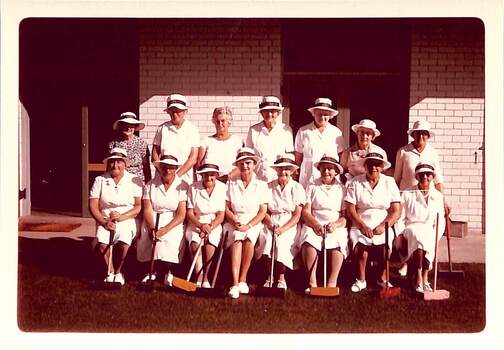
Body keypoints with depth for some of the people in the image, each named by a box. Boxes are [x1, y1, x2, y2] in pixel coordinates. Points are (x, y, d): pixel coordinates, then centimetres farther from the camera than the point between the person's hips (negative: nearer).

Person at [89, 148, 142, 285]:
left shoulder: (135, 181, 3)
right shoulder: (100, 180, 7)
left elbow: (139, 206, -3)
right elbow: (93, 205, 1)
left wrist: (121, 217, -18)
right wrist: (104, 222, -15)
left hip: (127, 219, -2)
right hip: (105, 220, 2)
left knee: (123, 242, -32)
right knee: (102, 243, -29)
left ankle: (118, 272, -5)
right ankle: (110, 272, -3)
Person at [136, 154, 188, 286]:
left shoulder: (182, 186, -2)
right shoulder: (150, 185, 4)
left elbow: (181, 214, -9)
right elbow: (147, 210, -4)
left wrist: (165, 229, -23)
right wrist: (152, 228, -22)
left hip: (173, 222, -2)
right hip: (152, 221, 2)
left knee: (169, 242, -29)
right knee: (145, 240, -26)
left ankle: (167, 271, -1)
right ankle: (152, 270, 1)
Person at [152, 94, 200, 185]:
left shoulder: (192, 130, 5)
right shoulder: (162, 129, 8)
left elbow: (193, 158, -1)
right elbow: (154, 157, 7)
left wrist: (177, 174, -11)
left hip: (184, 178, -1)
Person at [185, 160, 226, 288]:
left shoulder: (222, 188, -3)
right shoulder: (194, 188, -4)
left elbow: (221, 216, -4)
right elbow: (190, 213, -4)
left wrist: (210, 227, -20)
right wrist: (201, 225, -20)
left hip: (214, 225, 0)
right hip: (196, 224, 0)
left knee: (210, 245, -26)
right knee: (195, 243, -28)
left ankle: (205, 278, -5)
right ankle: (199, 278, -22)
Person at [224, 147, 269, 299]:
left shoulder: (261, 185, 7)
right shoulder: (231, 184, 11)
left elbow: (263, 211, 0)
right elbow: (227, 208, 7)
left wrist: (248, 225, -14)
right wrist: (235, 222, -12)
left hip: (254, 224, 0)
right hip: (234, 223, 0)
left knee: (248, 240, -33)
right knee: (237, 240, -32)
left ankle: (242, 279, -21)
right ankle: (235, 283, -41)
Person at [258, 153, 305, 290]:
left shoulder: (297, 188, 3)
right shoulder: (269, 187, 9)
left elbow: (297, 215, -3)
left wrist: (283, 228, -16)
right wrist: (269, 223, -13)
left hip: (289, 225, -2)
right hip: (272, 223, 2)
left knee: (281, 242, -31)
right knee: (267, 241, -30)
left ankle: (281, 277, -11)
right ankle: (270, 276, -12)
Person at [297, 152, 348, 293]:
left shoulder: (342, 189, 15)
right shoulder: (312, 187, 16)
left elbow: (346, 215, 6)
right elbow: (306, 211, 5)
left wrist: (336, 224, -15)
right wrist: (316, 225, -14)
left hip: (336, 227, 0)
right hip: (314, 225, 0)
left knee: (338, 241, -35)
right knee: (309, 240, -33)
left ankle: (332, 282, -31)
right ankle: (311, 283, -30)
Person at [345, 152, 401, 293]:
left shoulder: (389, 182, 7)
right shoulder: (355, 183, 5)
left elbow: (396, 210, 0)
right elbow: (350, 209, -2)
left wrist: (383, 226, -15)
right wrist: (362, 226, -17)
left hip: (382, 227, 1)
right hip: (361, 226, -1)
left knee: (385, 245, -28)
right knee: (360, 244, -30)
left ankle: (383, 278, -1)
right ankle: (361, 280, -9)